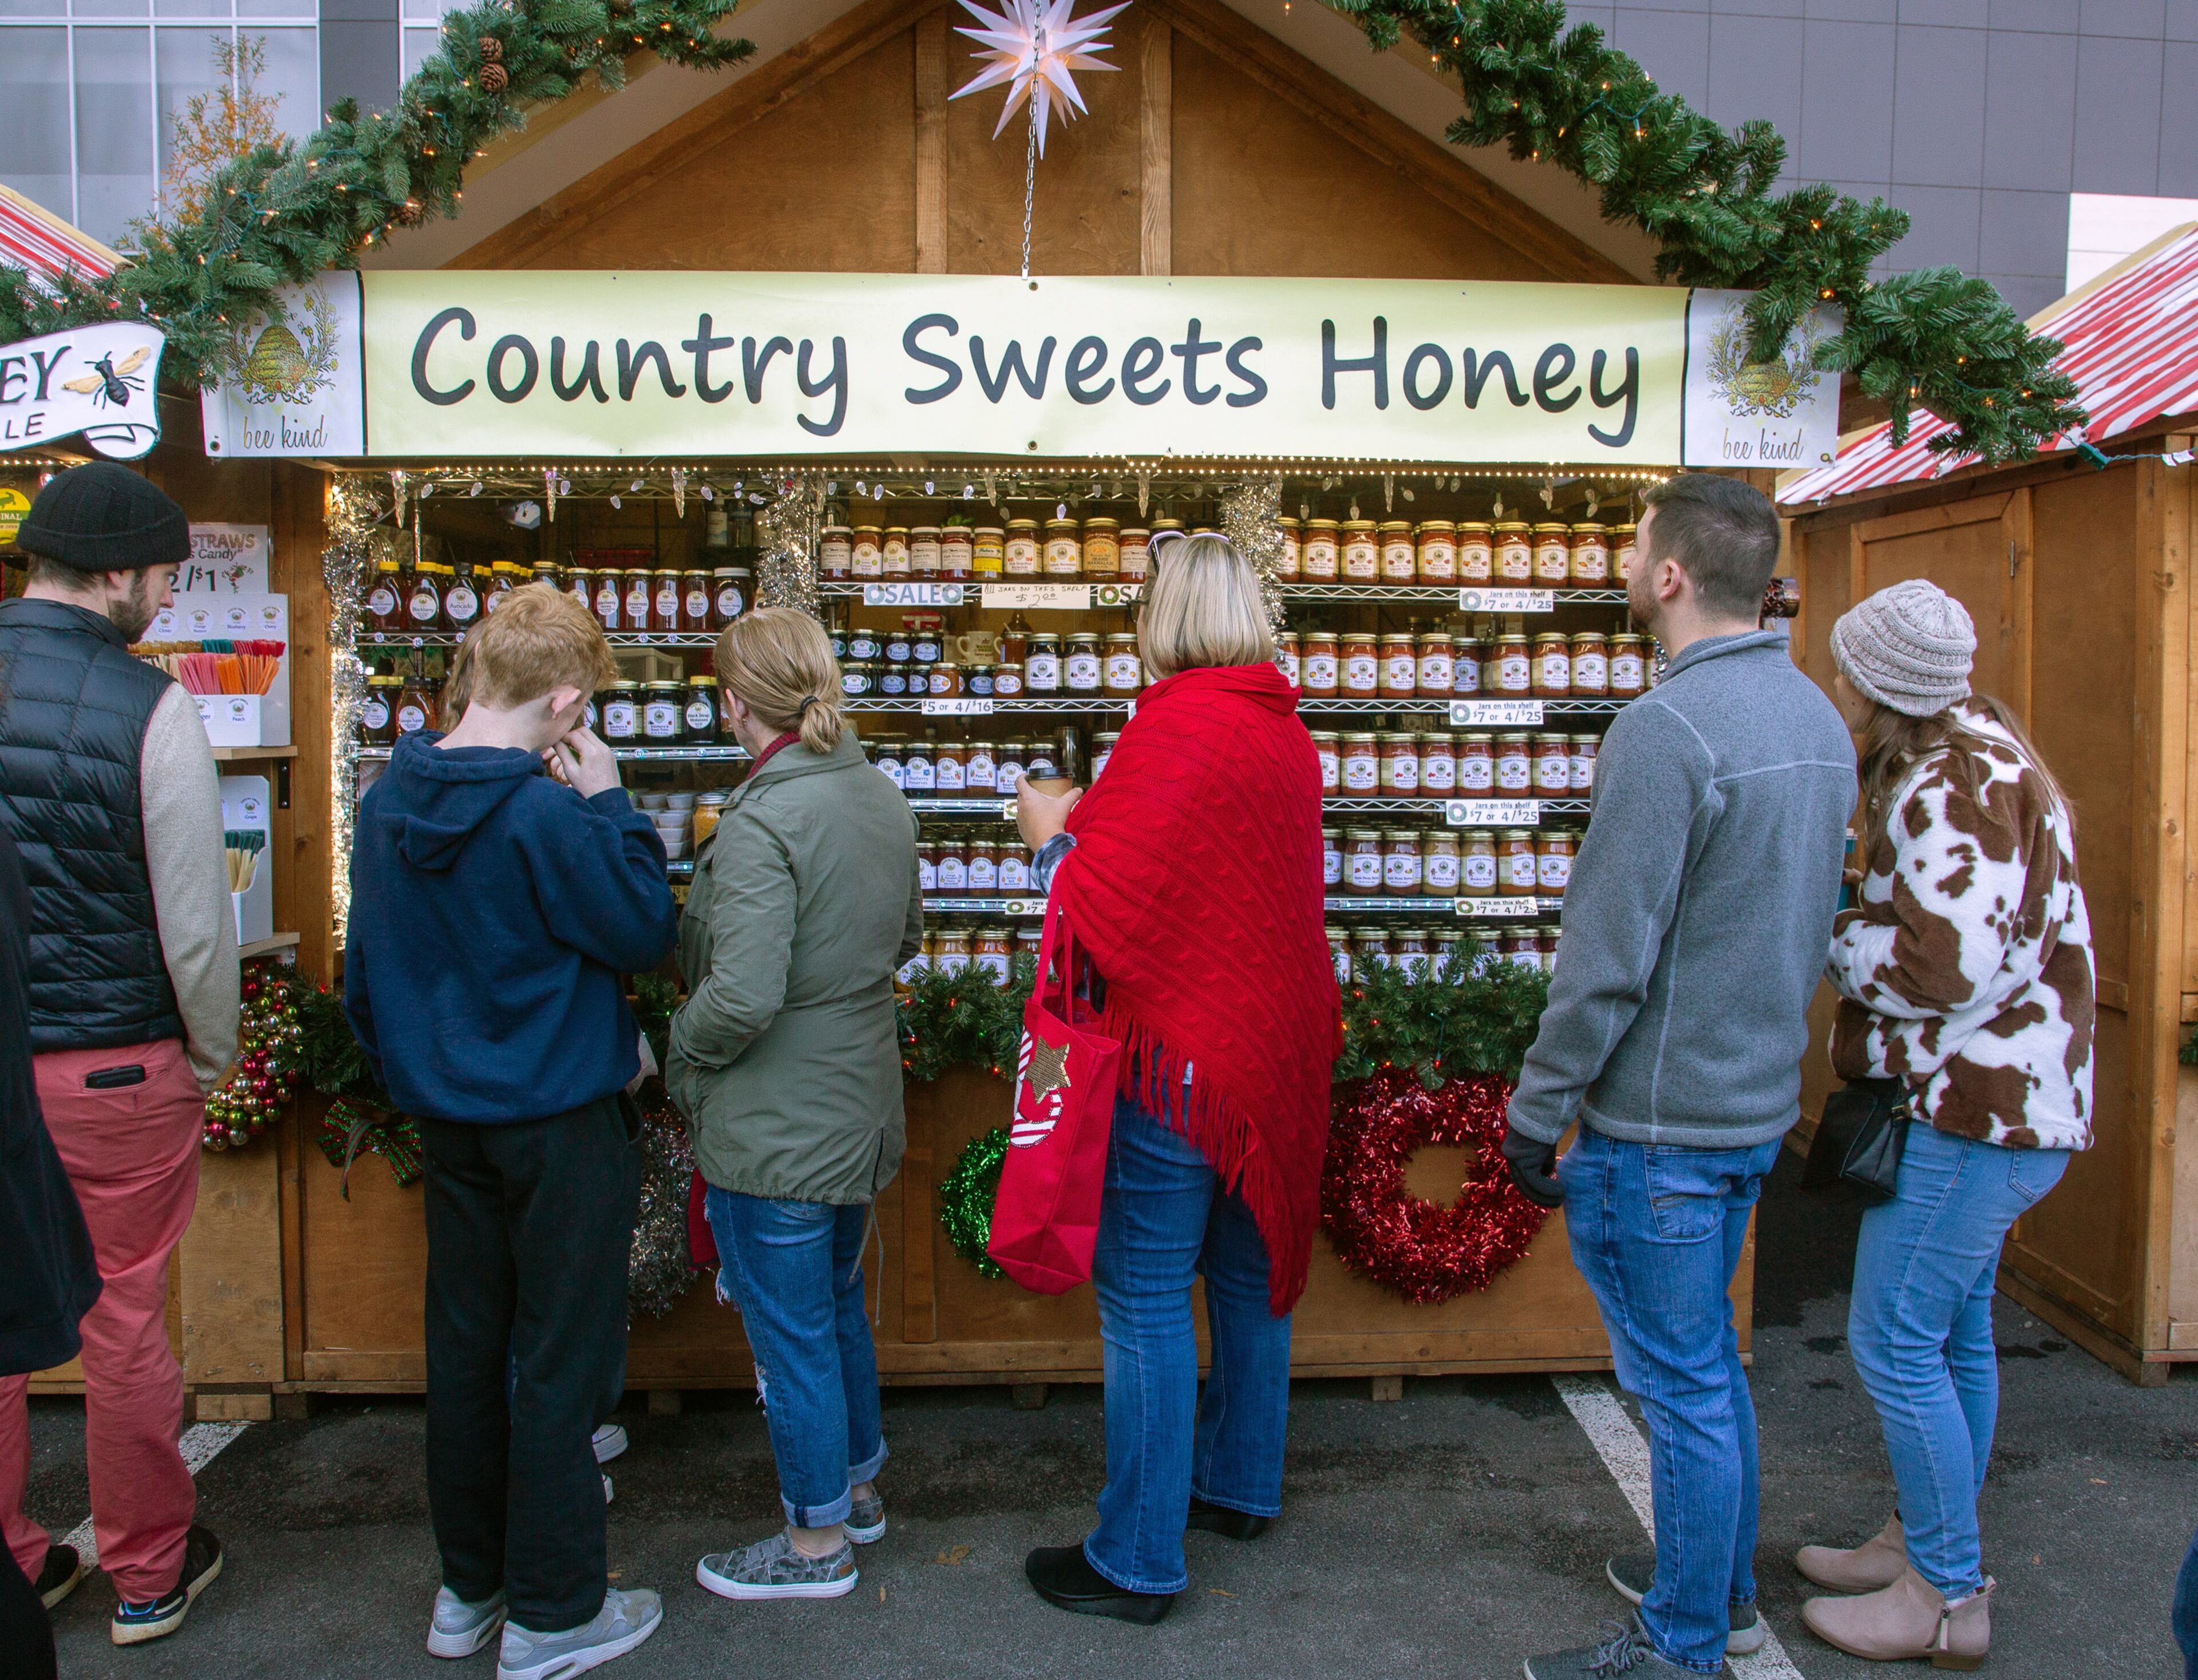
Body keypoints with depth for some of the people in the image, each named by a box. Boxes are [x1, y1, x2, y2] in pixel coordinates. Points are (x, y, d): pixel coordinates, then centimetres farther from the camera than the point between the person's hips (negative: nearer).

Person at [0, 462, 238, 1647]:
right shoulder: (148, 706, -15)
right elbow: (195, 922, -14)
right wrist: (213, 1060, 2)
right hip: (115, 1069, -4)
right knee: (125, 1322, 9)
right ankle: (149, 1573, 25)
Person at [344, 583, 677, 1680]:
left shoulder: (385, 805, 2)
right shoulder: (547, 816, -22)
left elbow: (364, 973, 12)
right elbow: (646, 934, -13)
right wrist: (610, 804, -9)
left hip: (447, 1119, 7)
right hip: (560, 1119, -7)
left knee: (465, 1349, 17)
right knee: (560, 1362, 4)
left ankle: (467, 1588, 32)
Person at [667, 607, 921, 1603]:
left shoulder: (760, 824, -24)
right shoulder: (884, 798, 3)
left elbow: (743, 997, -29)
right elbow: (906, 937, 16)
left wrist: (682, 1055, -11)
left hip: (773, 1132, -8)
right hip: (860, 1110, 9)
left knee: (790, 1336, 8)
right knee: (838, 1306, 25)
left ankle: (818, 1542, 25)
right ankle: (857, 1487, 42)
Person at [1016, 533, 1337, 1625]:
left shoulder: (1174, 726, -19)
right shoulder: (1286, 728, 8)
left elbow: (1099, 909, -20)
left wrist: (1051, 833, -2)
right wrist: (1098, 819, 18)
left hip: (1179, 1054, -9)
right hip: (1274, 1042, 9)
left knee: (1143, 1299, 0)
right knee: (1247, 1274, 20)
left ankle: (1138, 1561, 10)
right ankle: (1241, 1486, 36)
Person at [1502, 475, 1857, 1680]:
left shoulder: (1666, 730, -21)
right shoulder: (1817, 718, 8)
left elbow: (1606, 956, -22)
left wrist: (1537, 1112, -13)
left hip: (1661, 1118, -9)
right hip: (1760, 1101, 9)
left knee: (1682, 1381, 4)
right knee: (1707, 1358, 23)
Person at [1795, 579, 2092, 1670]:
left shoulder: (1948, 791, -21)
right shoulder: (1981, 755, 14)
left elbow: (1945, 965, -29)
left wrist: (1824, 940, -14)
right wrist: (1853, 931, 4)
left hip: (1972, 1111, -11)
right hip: (1999, 1100, 11)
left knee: (1894, 1341, -3)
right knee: (1953, 1333, 19)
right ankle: (1926, 1542, 33)